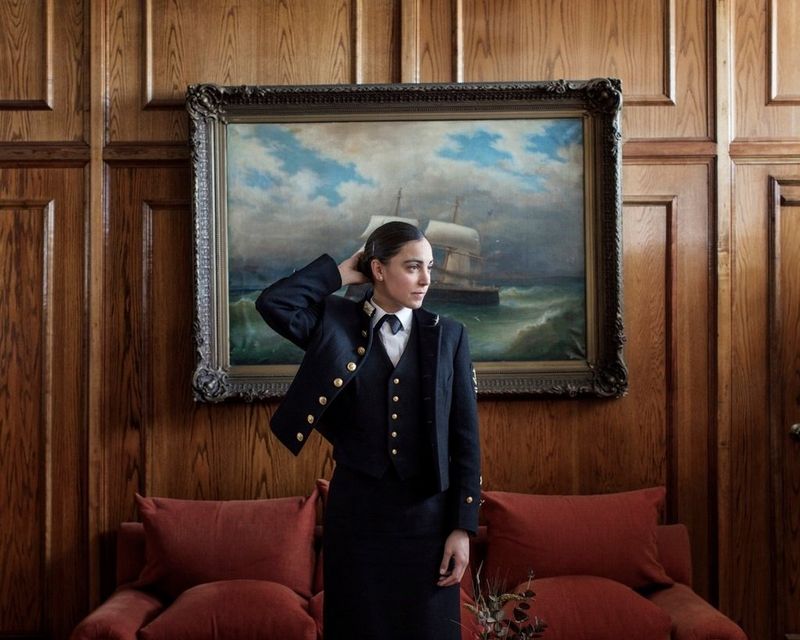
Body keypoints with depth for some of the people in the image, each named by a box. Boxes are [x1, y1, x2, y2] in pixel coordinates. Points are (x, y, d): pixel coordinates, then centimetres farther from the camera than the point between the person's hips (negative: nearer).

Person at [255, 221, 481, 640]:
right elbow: (272, 304, -19)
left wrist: (463, 526, -5)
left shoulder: (449, 336, 2)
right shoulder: (335, 324, 1)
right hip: (356, 509, 0)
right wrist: (340, 273, -6)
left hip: (427, 512, 1)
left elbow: (465, 437, 0)